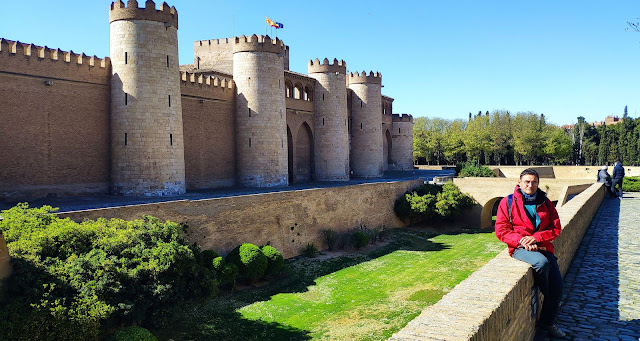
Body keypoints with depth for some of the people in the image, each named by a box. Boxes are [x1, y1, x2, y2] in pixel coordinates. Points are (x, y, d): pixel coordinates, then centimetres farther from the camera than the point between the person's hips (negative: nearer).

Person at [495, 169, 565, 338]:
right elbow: (501, 230, -2)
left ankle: (547, 321, 15)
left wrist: (536, 237, -12)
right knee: (542, 262, -34)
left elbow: (556, 227, 6)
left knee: (557, 285, -9)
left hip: (543, 247, 4)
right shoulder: (508, 202, 2)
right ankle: (545, 297, -3)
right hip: (519, 248, -4)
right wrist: (521, 241, -17)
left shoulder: (545, 202, 11)